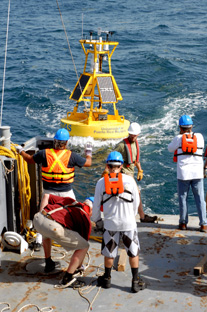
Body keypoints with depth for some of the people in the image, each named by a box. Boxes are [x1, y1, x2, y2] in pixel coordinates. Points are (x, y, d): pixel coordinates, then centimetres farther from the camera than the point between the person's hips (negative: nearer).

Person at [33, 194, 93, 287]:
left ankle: (48, 264, 49)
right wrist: (79, 266, 41)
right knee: (84, 247, 11)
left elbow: (47, 196, 33)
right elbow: (83, 243, 28)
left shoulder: (69, 201, 33)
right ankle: (67, 278, 10)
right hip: (53, 226, -6)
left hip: (37, 217, 6)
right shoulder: (86, 219, 20)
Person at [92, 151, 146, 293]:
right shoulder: (129, 180, -5)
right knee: (133, 252, 11)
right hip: (129, 223, -1)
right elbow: (136, 202, 3)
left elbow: (96, 205, 2)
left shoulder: (101, 182, -4)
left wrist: (96, 219, 20)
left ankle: (107, 279, 31)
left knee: (109, 253, 15)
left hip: (110, 223, 1)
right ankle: (136, 281, 18)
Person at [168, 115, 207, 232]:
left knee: (183, 198, 10)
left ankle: (183, 223, 16)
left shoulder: (178, 138, -6)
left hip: (183, 173, -1)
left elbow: (170, 148, 11)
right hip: (198, 173, 2)